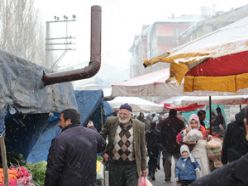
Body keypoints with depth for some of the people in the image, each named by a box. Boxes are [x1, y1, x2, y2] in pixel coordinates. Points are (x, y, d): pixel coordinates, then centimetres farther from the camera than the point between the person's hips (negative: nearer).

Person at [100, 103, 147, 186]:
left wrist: (143, 167, 5)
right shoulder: (111, 122, -2)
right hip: (115, 164, 2)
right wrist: (104, 152, 3)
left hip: (132, 165, -1)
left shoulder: (139, 126, -4)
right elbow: (102, 136, 14)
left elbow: (142, 148, 3)